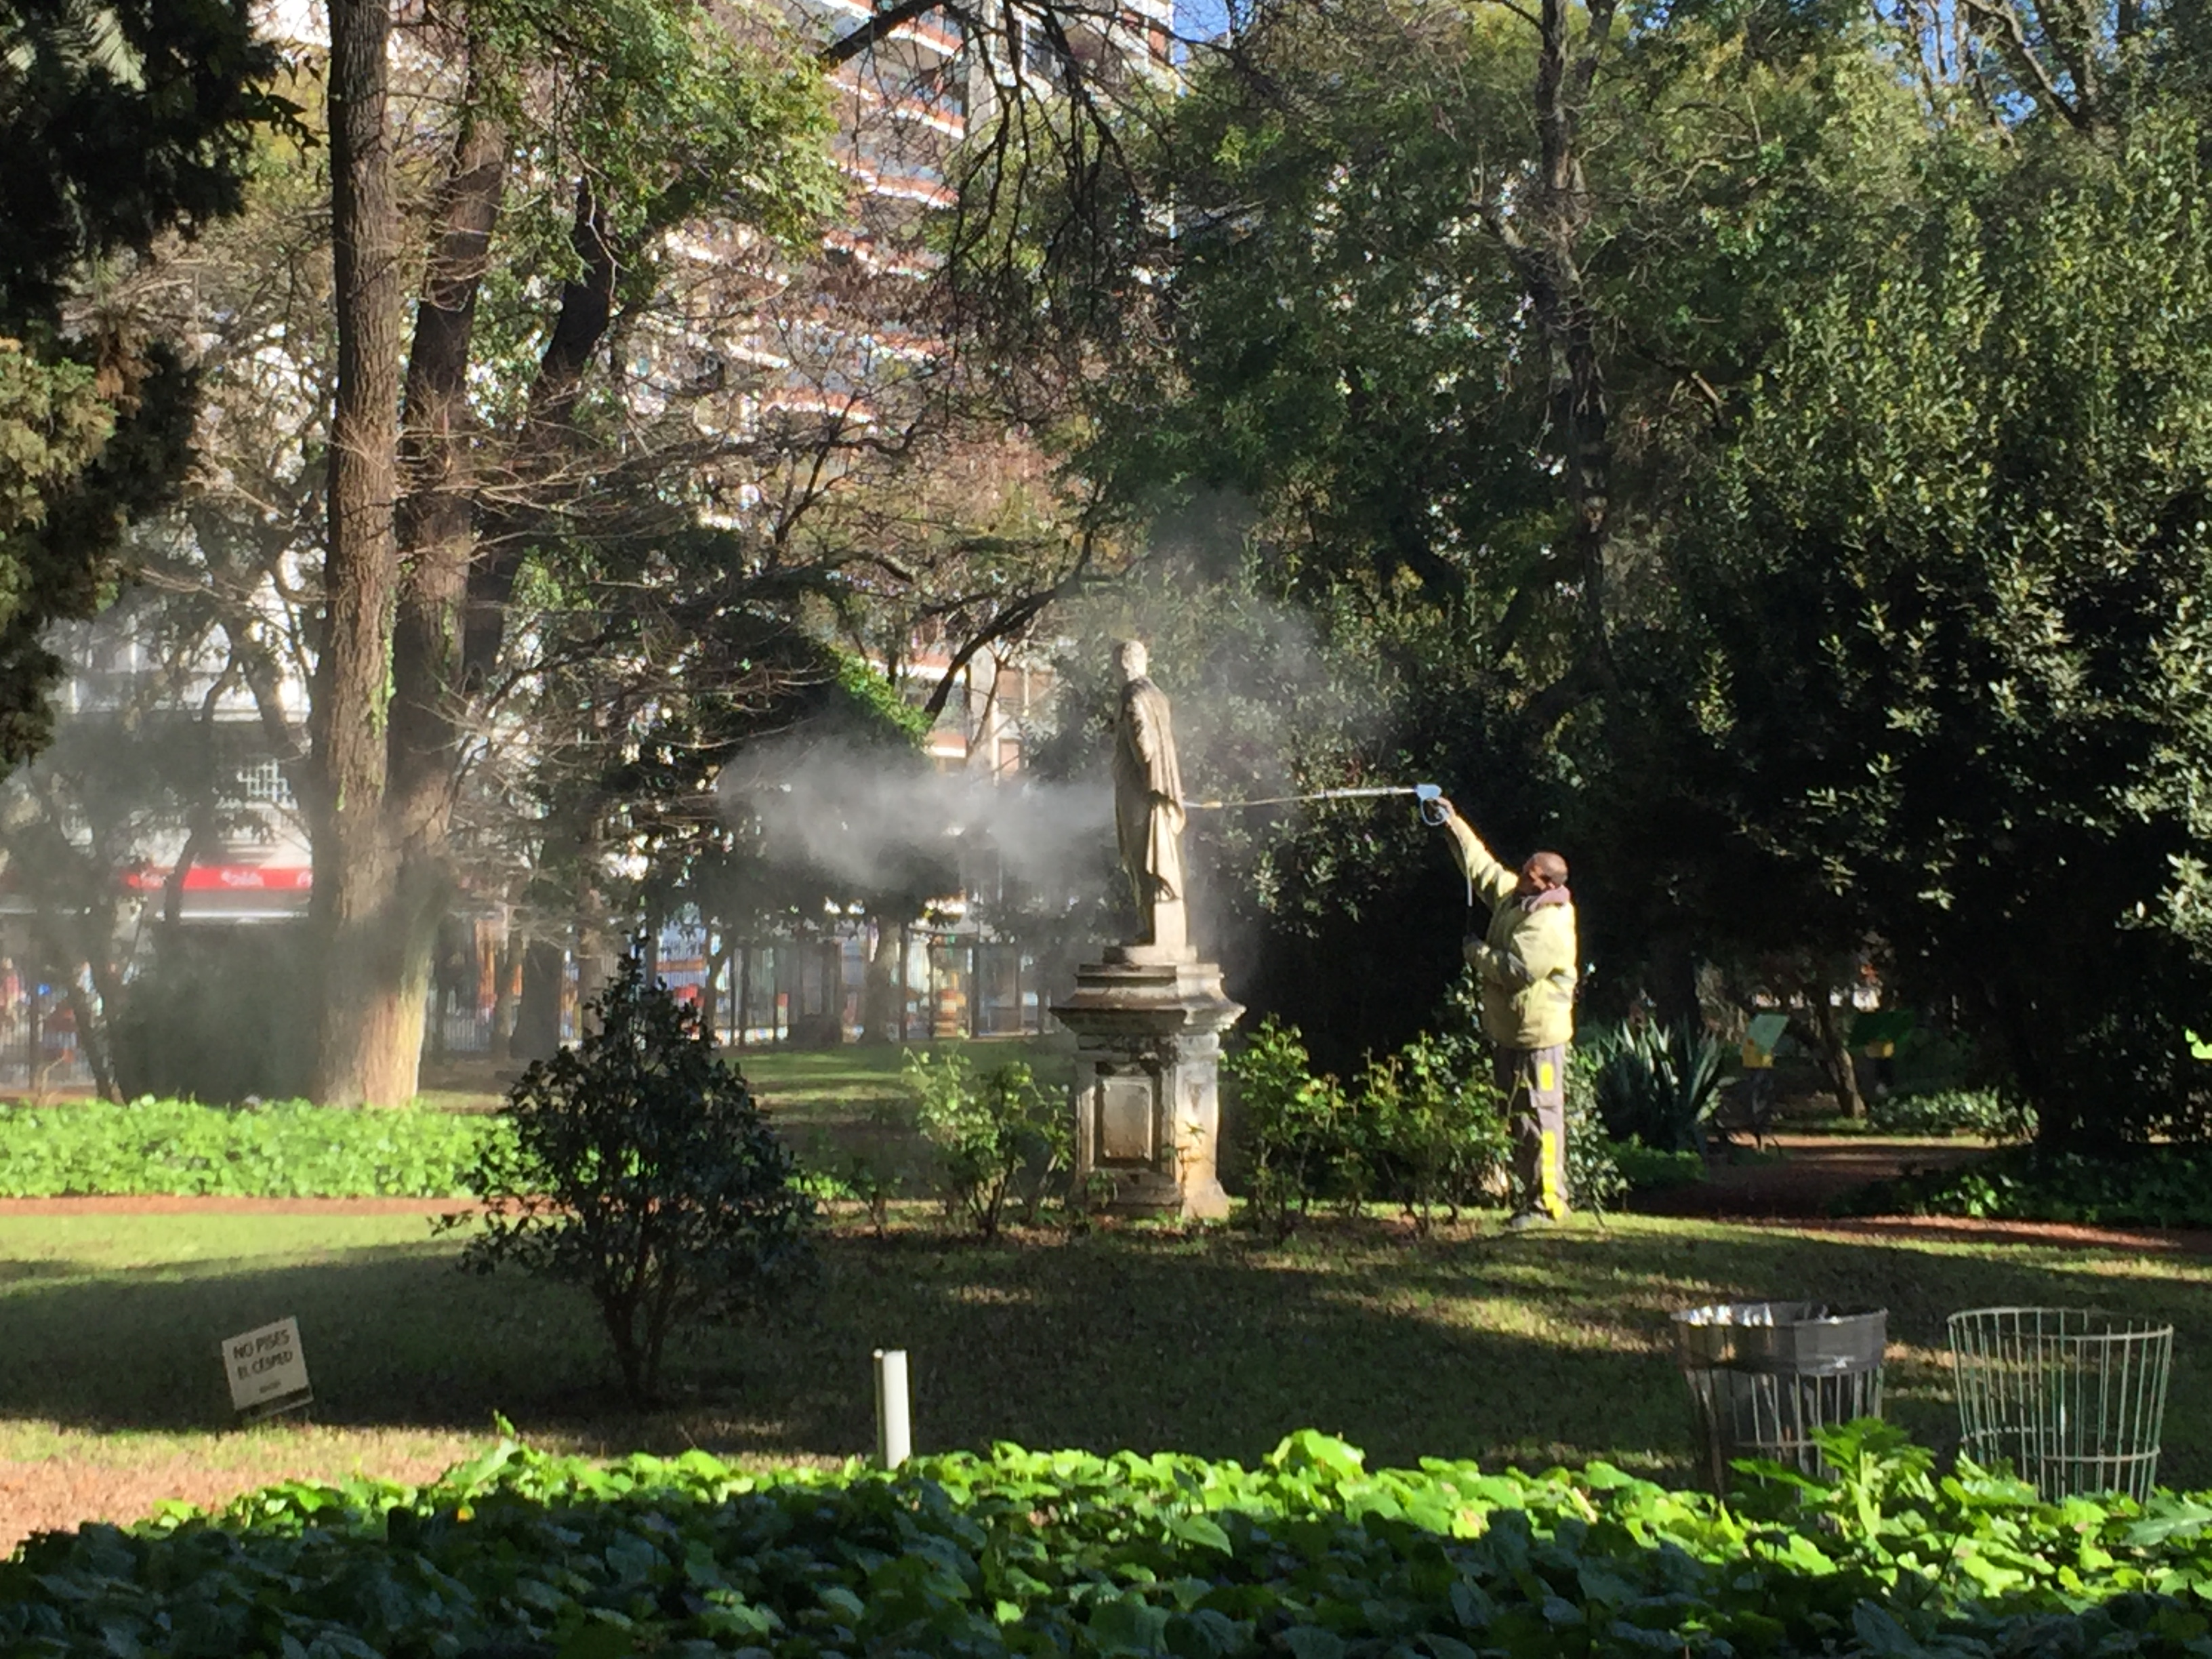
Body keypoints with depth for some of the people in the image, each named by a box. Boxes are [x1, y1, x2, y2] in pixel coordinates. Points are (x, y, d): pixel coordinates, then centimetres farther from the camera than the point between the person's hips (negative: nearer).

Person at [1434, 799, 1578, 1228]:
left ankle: (1548, 1203, -4)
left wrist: (1476, 951, -12)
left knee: (1539, 1119, -7)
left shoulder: (1549, 925, -21)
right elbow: (1480, 865, 19)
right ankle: (1526, 1197, 20)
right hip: (1510, 1031, 10)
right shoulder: (1513, 897, 8)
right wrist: (1453, 823, 15)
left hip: (1537, 1035, -10)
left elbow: (1516, 970, -27)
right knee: (1519, 1118, 14)